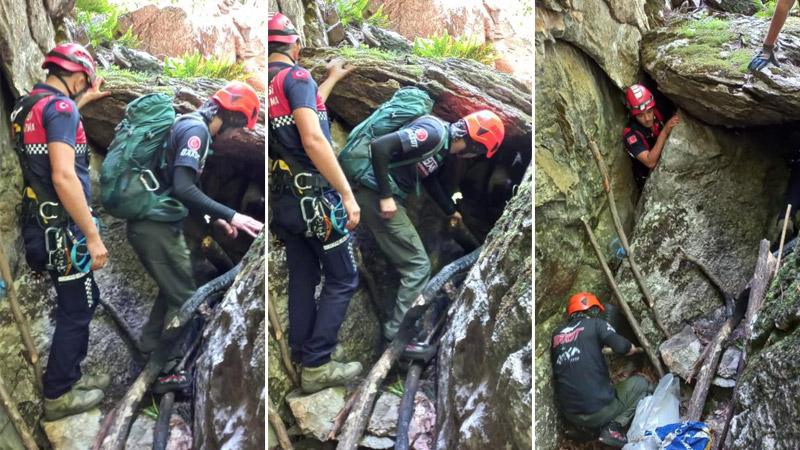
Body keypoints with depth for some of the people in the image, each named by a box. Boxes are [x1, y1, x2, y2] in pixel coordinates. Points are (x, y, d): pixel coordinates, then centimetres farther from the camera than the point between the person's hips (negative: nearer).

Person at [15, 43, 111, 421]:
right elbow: (63, 177, -28)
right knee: (76, 309, 4)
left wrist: (86, 99, 46)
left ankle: (71, 375, 32)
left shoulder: (29, 105, 10)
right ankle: (58, 395, 14)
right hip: (62, 229, -9)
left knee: (85, 300, 21)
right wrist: (93, 235, -24)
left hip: (43, 224, 9)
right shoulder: (60, 106, -18)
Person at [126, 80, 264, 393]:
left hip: (152, 223, 10)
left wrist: (214, 219, 17)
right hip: (157, 226, -10)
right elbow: (183, 189, -26)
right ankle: (166, 373, 5)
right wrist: (231, 216, -25)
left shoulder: (189, 124, 15)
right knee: (184, 298, -1)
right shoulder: (196, 130, -16)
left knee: (171, 291, 22)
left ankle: (147, 359, 29)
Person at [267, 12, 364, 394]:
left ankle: (302, 355, 23)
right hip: (315, 196, -7)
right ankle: (317, 366, 1)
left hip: (282, 199, 8)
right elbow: (313, 140, -24)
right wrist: (347, 194, -22)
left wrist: (332, 78, 41)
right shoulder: (295, 76, -14)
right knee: (342, 280, 3)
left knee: (302, 278, 17)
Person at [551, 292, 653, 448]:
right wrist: (632, 349, 8)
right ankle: (613, 427, -2)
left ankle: (582, 427, 12)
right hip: (599, 409, -7)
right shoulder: (595, 324, -1)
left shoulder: (557, 334, 13)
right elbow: (621, 347, -17)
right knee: (641, 383, 18)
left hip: (569, 414, 7)